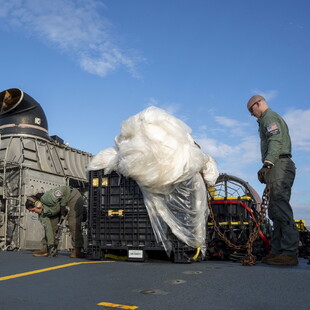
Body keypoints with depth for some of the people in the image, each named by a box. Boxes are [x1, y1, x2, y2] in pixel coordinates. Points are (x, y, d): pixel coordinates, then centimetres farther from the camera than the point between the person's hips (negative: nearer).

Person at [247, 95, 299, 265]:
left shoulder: (269, 117, -1)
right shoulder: (276, 118, 31)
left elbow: (275, 141, -17)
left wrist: (267, 164, -29)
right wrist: (267, 169, 25)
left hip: (279, 166, -11)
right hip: (281, 166, 11)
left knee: (281, 208, -17)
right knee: (275, 210, 6)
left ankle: (290, 253, -20)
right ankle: (277, 251, 6)